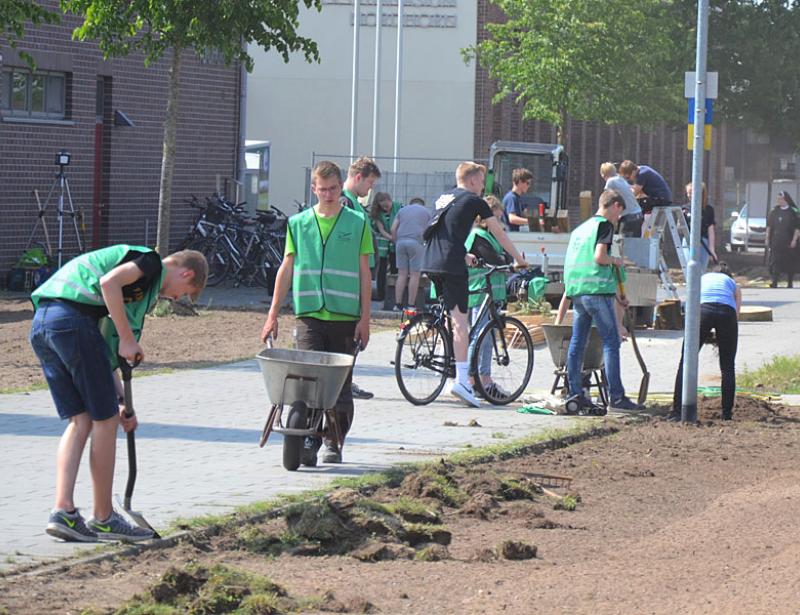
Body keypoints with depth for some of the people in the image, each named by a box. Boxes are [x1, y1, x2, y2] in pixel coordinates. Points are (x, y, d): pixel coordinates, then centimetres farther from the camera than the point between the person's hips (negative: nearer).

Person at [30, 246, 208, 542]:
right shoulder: (151, 261, 5)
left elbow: (107, 348, 30)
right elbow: (109, 282, -16)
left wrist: (120, 401, 27)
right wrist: (128, 339, -12)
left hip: (41, 324, 9)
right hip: (73, 319, -9)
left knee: (81, 421, 12)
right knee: (105, 420, 3)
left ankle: (63, 511, 2)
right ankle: (103, 518, 10)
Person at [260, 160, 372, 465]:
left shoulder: (357, 223, 5)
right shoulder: (298, 223, 9)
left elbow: (364, 274, 5)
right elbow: (286, 269, 12)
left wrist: (365, 318, 0)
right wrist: (273, 314, 9)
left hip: (345, 316, -1)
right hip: (309, 314, 1)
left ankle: (333, 443, 16)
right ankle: (309, 441, -8)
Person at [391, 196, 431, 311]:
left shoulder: (402, 210, 22)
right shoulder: (426, 211, 17)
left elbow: (393, 229, 12)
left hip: (401, 241, 3)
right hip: (416, 241, -3)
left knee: (402, 274, 4)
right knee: (415, 275, -1)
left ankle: (398, 304, -1)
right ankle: (411, 305, -5)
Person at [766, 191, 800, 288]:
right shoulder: (774, 212, 8)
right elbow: (769, 226, 13)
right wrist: (767, 238, 7)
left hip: (788, 243, -3)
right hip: (776, 242, 3)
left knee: (789, 263, 4)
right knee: (775, 262, -3)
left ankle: (790, 283, 14)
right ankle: (774, 283, -3)